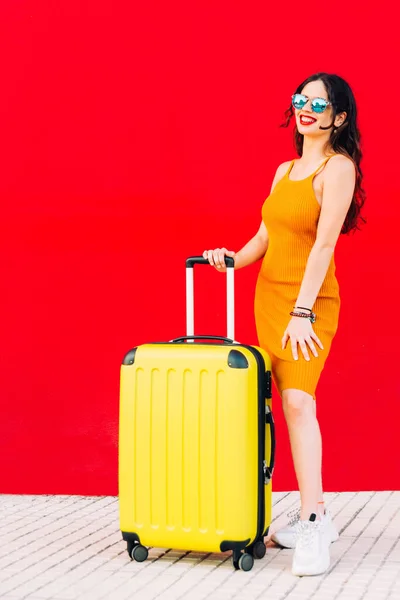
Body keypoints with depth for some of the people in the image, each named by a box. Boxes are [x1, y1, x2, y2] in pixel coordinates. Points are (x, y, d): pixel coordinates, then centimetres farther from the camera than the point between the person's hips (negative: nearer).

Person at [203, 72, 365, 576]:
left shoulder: (338, 166, -8)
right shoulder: (285, 170, 15)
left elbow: (324, 243, -16)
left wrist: (302, 312, -21)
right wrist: (234, 259, 0)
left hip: (308, 301, -7)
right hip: (268, 296, 7)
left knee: (298, 400, -18)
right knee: (289, 405, 6)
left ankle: (313, 527, -16)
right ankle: (314, 516, 15)